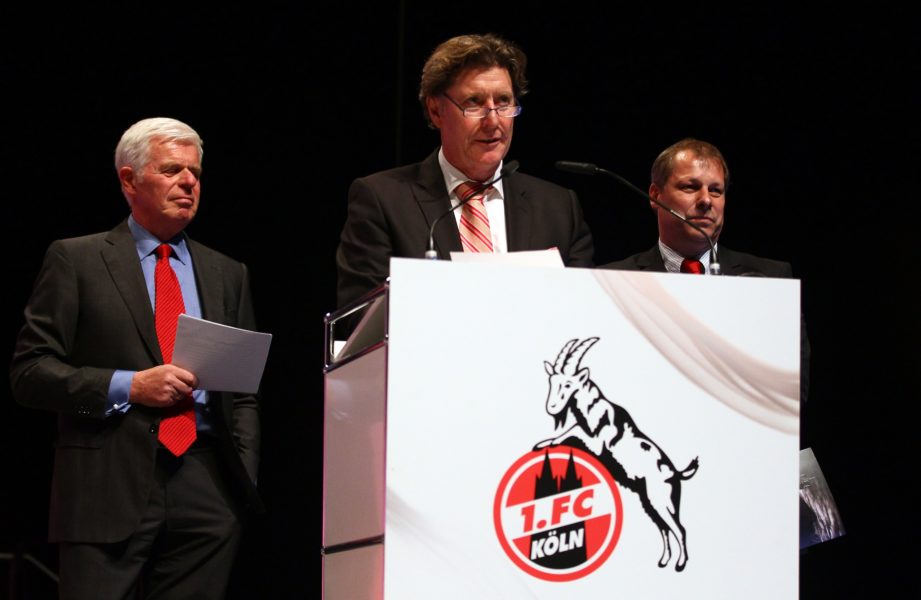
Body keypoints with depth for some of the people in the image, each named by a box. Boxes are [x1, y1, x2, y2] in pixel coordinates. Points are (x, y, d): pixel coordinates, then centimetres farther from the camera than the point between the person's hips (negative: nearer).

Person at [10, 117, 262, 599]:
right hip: (108, 486, -3)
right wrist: (128, 386, -11)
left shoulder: (227, 275, 18)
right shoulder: (76, 261, 5)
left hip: (207, 492, 4)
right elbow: (29, 370, -1)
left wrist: (245, 481, 6)